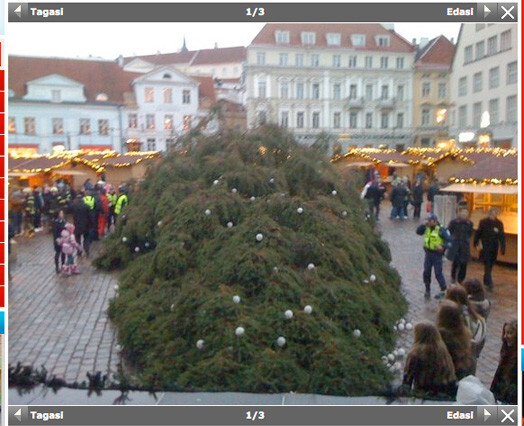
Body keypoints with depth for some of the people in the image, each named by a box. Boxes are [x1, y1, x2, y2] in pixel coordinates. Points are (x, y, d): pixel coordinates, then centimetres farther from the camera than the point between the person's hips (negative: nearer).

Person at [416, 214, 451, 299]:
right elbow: (418, 231, 4)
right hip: (428, 253, 6)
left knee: (438, 273, 0)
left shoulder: (441, 230, -15)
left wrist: (443, 246, -29)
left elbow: (449, 240, -13)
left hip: (437, 254, -6)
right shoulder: (427, 228, 3)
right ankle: (427, 290, 20)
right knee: (426, 272, 7)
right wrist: (424, 225, -9)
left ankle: (443, 290, 16)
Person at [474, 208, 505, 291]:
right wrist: (476, 244, 4)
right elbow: (478, 233, 3)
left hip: (494, 248, 3)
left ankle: (486, 281, 29)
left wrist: (503, 248, -2)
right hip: (485, 247, -3)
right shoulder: (483, 222, -4)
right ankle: (489, 283, -12)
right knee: (487, 265, -9)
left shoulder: (499, 223, 2)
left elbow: (502, 237, 4)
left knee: (490, 265, 13)